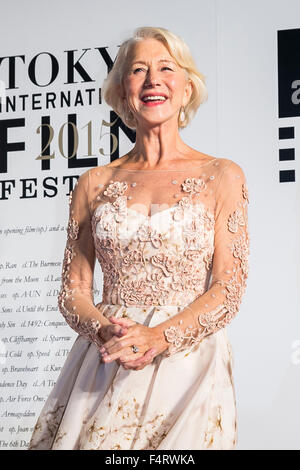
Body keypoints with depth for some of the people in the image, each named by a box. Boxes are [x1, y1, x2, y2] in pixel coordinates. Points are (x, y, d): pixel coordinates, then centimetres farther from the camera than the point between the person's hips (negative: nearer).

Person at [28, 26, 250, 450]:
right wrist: (104, 330, -12)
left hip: (186, 362, -2)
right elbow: (73, 290, 11)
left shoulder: (221, 176, 5)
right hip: (104, 365, 2)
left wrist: (159, 337, -17)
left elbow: (230, 288, -2)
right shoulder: (95, 184, 11)